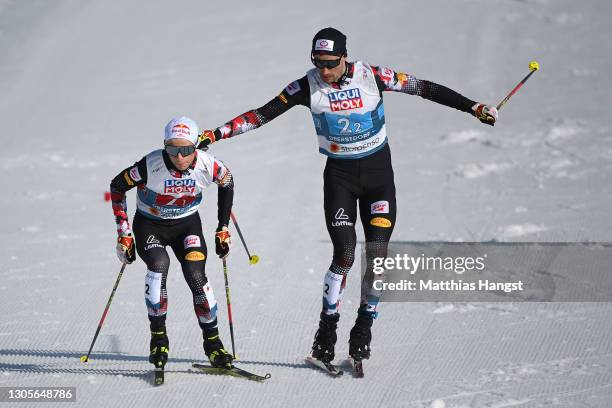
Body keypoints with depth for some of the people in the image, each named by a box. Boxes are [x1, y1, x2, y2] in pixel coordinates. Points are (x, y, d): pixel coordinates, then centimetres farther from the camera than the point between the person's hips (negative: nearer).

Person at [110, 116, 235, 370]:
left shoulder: (207, 165, -23)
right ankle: (158, 337, -16)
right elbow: (117, 186, -12)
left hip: (187, 225, 2)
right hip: (149, 225, -2)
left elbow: (227, 181, 1)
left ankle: (212, 341, -2)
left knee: (196, 276, -19)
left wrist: (223, 229, 3)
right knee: (159, 265, -30)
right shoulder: (151, 166, -29)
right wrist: (124, 232, -12)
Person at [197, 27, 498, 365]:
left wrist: (473, 108, -8)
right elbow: (263, 114, -9)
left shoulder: (371, 76, -14)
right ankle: (327, 329, 2)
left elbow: (425, 88, -8)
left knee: (377, 253, -6)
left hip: (378, 171, 0)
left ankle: (364, 327, 9)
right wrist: (216, 134, -15)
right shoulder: (307, 87, -11)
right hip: (339, 175, 0)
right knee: (345, 255, -12)